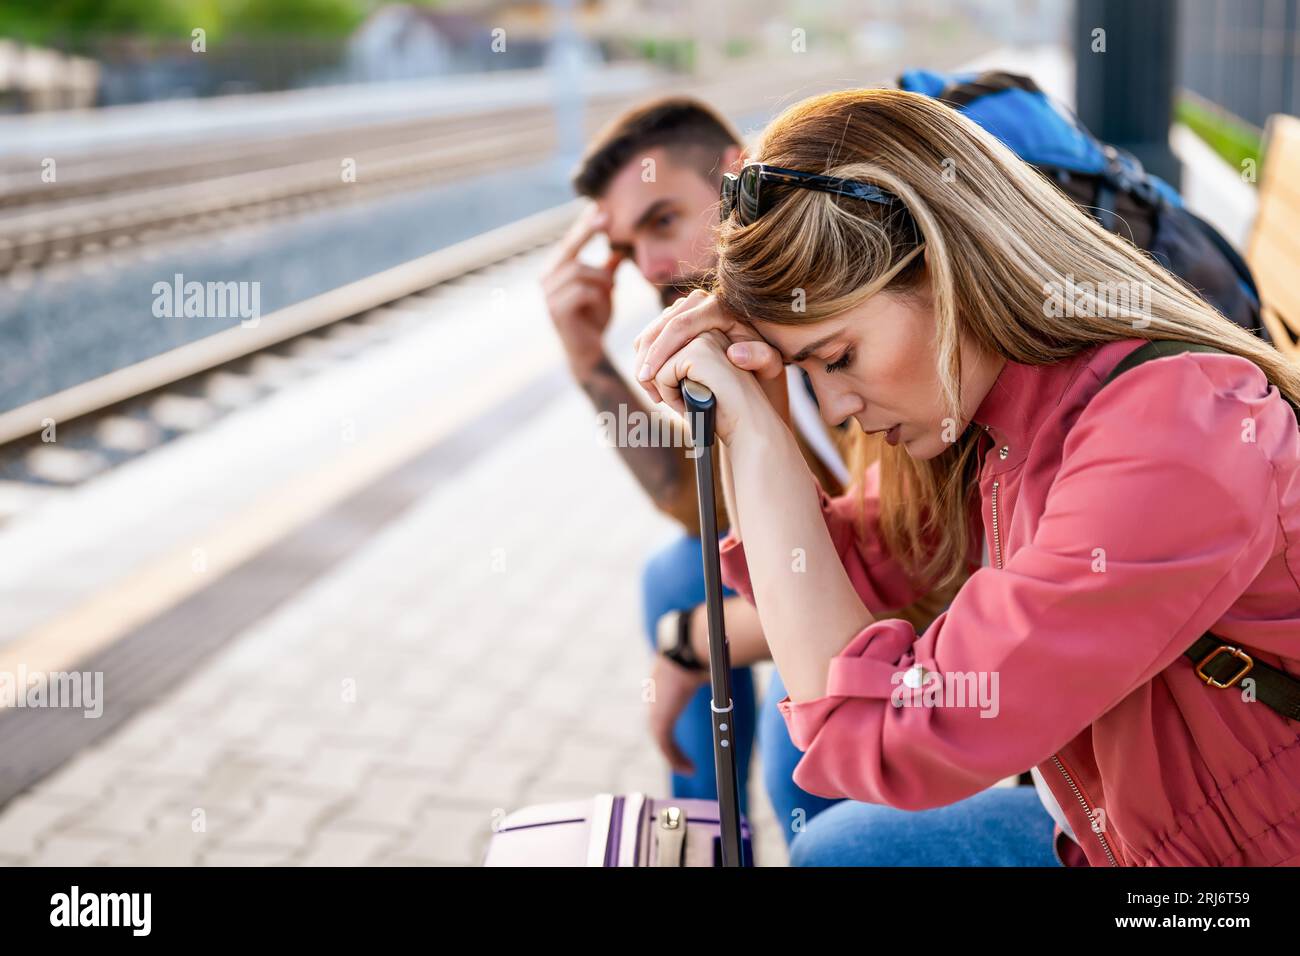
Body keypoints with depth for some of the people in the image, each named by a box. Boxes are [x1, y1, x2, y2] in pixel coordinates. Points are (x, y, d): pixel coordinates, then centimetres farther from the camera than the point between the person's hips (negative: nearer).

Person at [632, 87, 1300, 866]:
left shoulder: (1171, 441, -30)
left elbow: (887, 745, -28)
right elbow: (837, 587, 8)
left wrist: (757, 435, -23)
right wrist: (753, 414, -9)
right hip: (1114, 834, 8)